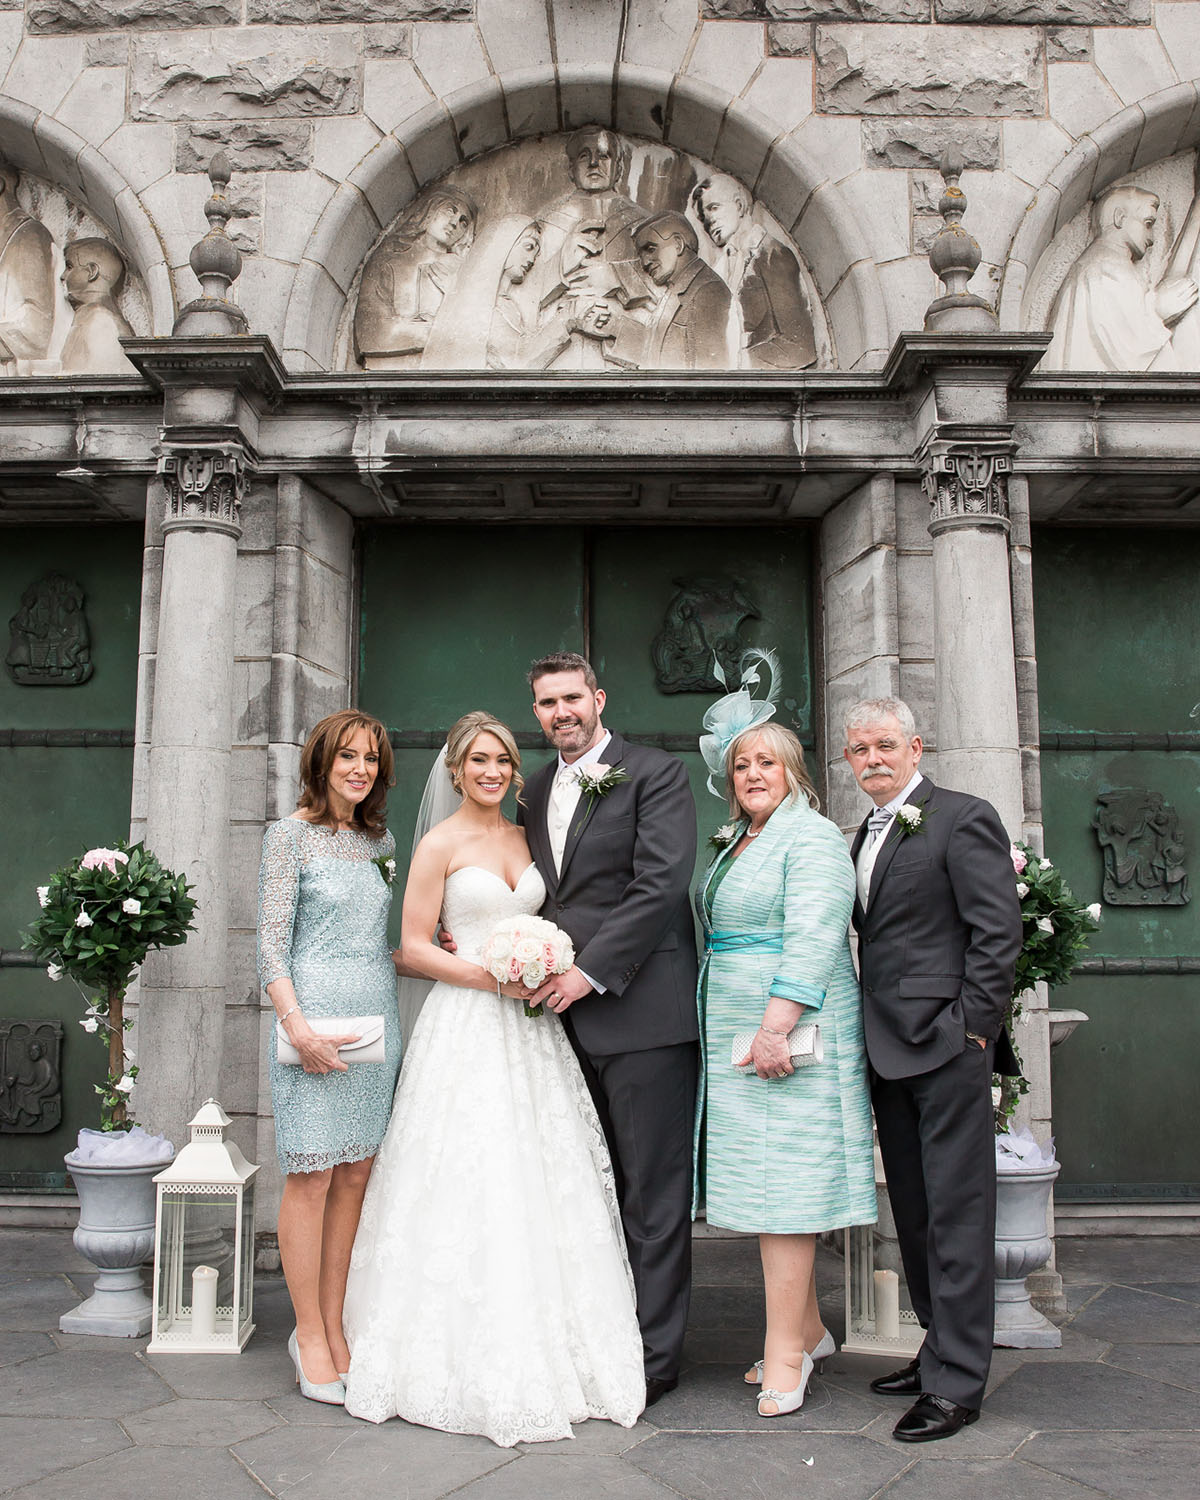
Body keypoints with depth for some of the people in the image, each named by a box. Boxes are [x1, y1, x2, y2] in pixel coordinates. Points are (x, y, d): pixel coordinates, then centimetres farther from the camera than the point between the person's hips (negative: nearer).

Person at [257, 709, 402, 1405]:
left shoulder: (380, 839, 14)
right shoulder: (292, 834, -3)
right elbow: (272, 939, -8)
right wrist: (296, 1023, -17)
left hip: (377, 1018, 6)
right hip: (317, 1019, -6)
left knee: (356, 1176, 9)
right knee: (311, 1177, 0)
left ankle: (334, 1328, 20)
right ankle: (311, 1337, 13)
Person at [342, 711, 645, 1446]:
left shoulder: (525, 837, 12)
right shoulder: (441, 845, -4)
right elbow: (415, 947, -5)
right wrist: (489, 977, -17)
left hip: (530, 1026, 5)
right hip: (467, 1026, -5)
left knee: (543, 1181, 7)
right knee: (469, 1185, -4)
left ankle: (546, 1351, 20)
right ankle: (474, 1361, 10)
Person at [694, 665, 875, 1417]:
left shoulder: (812, 837, -9)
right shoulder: (739, 843, 19)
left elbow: (813, 938, -20)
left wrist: (778, 1026, -25)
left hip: (789, 1035, -9)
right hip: (738, 1036, 9)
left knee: (786, 1186, -5)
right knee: (768, 1183, 13)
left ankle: (785, 1355, 3)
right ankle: (809, 1331, 25)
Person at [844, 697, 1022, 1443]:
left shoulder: (964, 818, -6)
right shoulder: (867, 836, 17)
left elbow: (999, 932, -12)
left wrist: (970, 1026, -15)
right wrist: (872, 1036, 10)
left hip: (947, 1046, -8)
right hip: (889, 1052, 8)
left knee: (956, 1215, -2)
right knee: (914, 1214, 15)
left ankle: (957, 1382, 7)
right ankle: (941, 1352, 28)